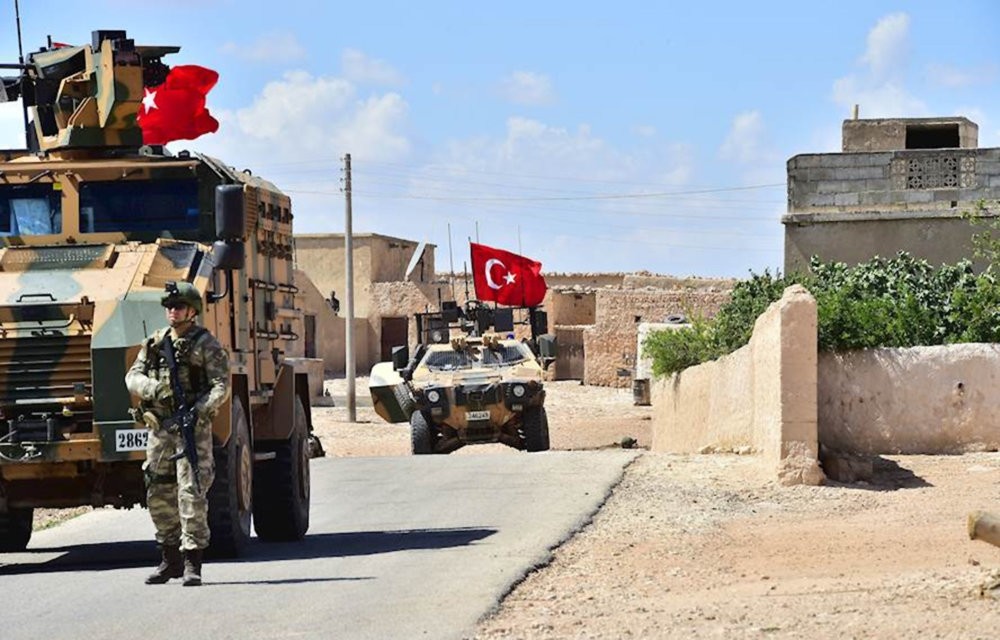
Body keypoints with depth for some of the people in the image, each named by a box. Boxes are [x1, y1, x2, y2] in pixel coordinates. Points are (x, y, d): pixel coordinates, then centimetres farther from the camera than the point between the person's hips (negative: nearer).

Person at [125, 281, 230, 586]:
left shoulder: (206, 345, -1)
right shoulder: (155, 342, 14)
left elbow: (221, 386, -8)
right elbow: (133, 377, 8)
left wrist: (199, 410, -24)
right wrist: (154, 388, -14)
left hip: (193, 428, -5)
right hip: (159, 428, 5)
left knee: (191, 494, -11)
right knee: (159, 497, 8)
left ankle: (192, 563, -9)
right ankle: (170, 559, 21)